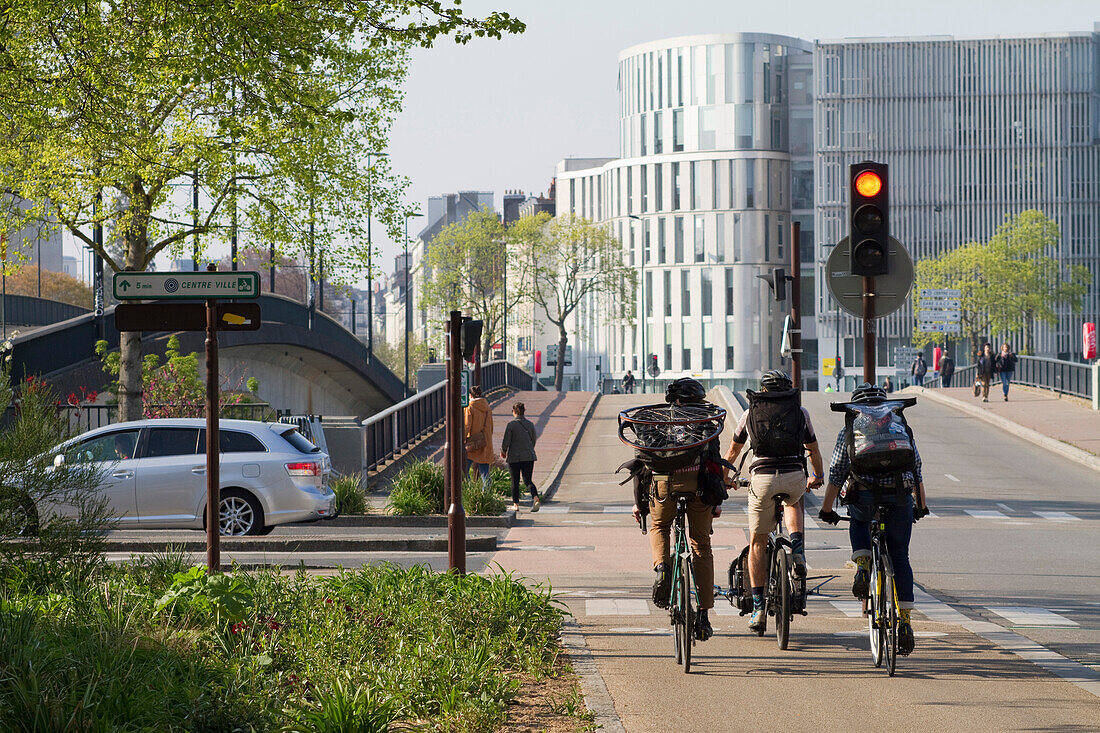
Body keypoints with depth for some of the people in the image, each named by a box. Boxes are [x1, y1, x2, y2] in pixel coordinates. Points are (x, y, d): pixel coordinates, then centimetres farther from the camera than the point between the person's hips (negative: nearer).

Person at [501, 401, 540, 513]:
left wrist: (503, 452, 10)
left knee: (515, 482, 9)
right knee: (527, 480, 5)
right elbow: (534, 440, 13)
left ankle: (516, 504, 14)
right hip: (529, 456, 3)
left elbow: (505, 442, -9)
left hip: (514, 457, -3)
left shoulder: (511, 425, -10)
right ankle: (536, 498, -19)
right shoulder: (530, 424, 3)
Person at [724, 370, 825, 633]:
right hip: (795, 477, 1)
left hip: (762, 477, -1)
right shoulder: (800, 412, 17)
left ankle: (758, 608, 8)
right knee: (793, 502, 37)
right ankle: (797, 549, 9)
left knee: (757, 542, 13)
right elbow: (813, 449, 31)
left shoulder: (750, 413, 18)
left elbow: (733, 451, 30)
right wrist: (817, 476, 50)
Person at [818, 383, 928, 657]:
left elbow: (836, 472, 9)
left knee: (858, 523, 33)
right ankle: (904, 621, 3)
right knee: (899, 557, 11)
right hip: (900, 497, 1)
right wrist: (921, 505, 33)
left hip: (864, 496, -1)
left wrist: (826, 510, 16)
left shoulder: (850, 430, 13)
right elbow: (917, 467, 22)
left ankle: (863, 565, 6)